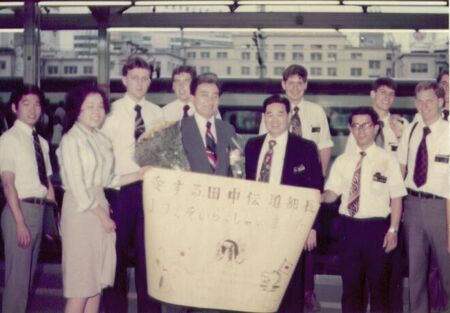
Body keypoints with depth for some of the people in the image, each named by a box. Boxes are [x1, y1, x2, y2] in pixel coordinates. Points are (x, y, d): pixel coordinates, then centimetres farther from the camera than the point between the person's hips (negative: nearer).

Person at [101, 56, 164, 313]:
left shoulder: (157, 113, 9)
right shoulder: (112, 111, -3)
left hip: (150, 187, 3)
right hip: (120, 188, -3)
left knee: (148, 250, 9)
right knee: (118, 251, 7)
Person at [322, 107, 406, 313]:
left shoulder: (387, 160, -2)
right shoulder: (342, 161, 7)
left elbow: (396, 198, -3)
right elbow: (332, 193, 4)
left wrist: (393, 230, -9)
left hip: (377, 227, -3)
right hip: (349, 227, 3)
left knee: (379, 284, 7)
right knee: (350, 283, 10)